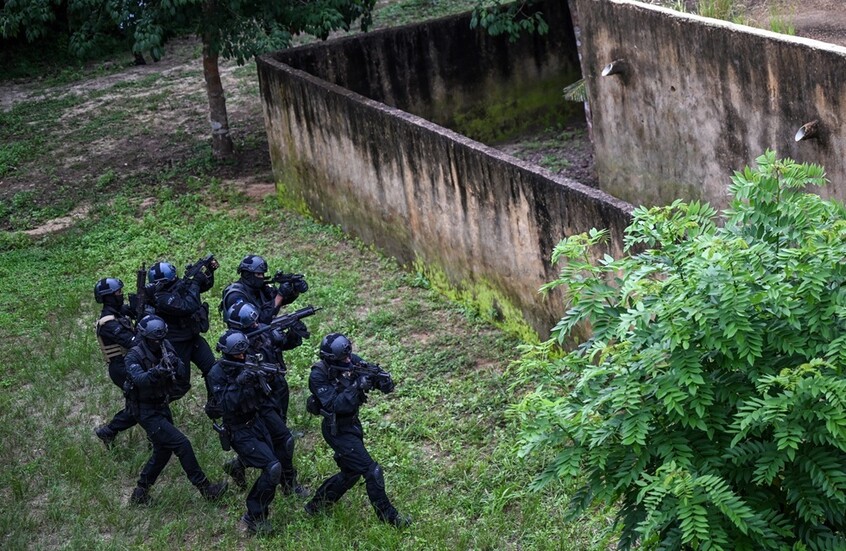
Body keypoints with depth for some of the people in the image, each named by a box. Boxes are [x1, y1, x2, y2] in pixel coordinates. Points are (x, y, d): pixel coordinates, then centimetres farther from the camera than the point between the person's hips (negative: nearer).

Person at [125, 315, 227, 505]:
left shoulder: (166, 348, 0)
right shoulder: (134, 357, -17)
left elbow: (183, 375, -7)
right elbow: (139, 379, -37)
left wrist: (175, 364, -28)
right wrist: (155, 372, -55)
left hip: (162, 407, 7)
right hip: (147, 411, -7)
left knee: (164, 450, 14)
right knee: (182, 444, -13)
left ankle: (140, 493, 29)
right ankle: (205, 489, -6)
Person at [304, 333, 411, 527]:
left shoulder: (351, 361, -8)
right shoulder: (319, 376, -24)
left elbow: (375, 377, -10)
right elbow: (334, 405, -31)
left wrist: (383, 380, -33)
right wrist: (357, 387, -39)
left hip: (353, 423, 8)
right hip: (338, 430, -8)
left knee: (351, 472, 19)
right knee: (371, 470, -9)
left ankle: (316, 505, 33)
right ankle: (387, 516, 4)